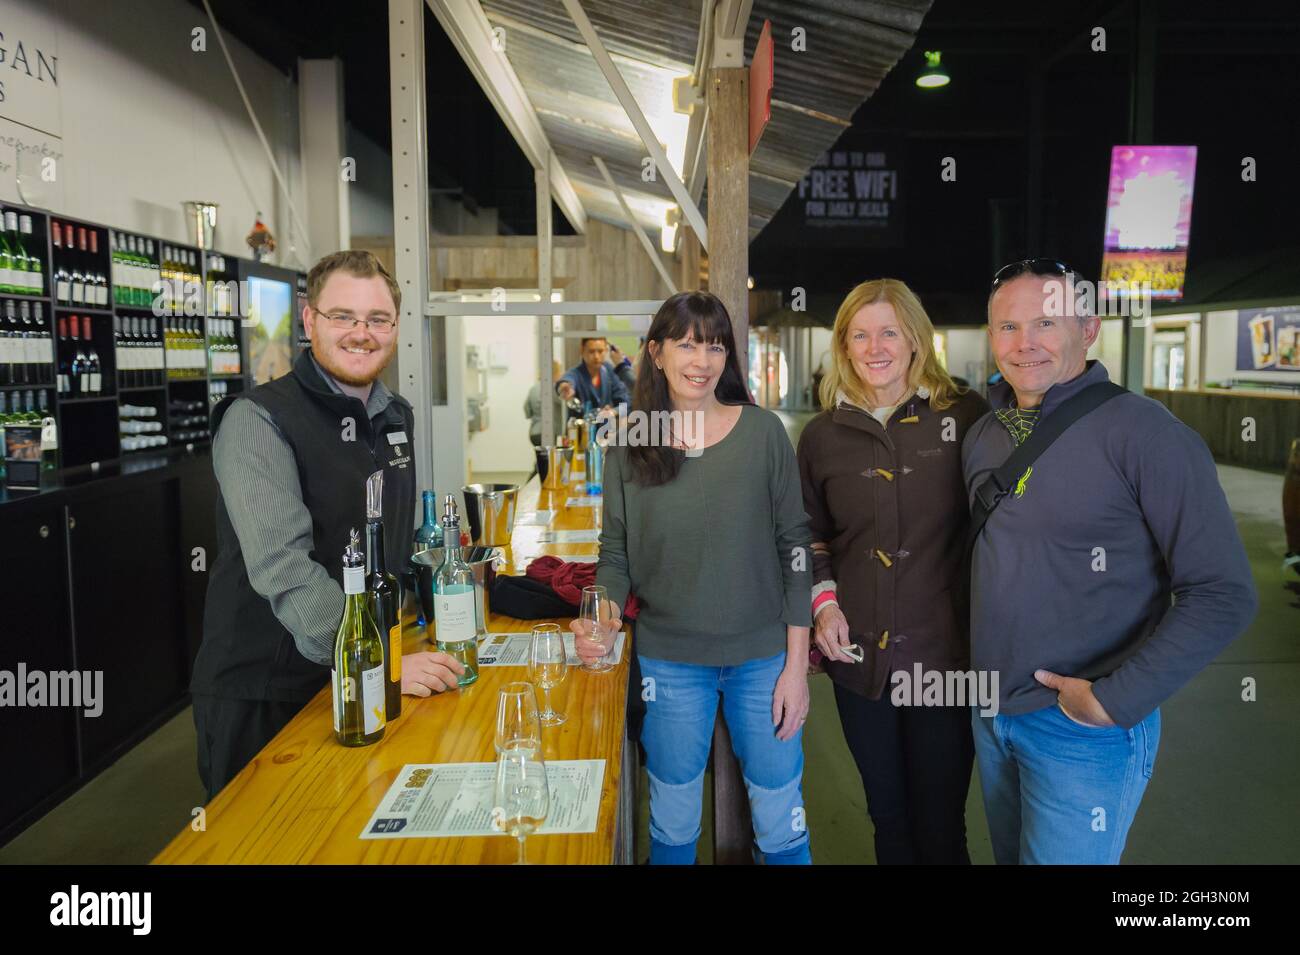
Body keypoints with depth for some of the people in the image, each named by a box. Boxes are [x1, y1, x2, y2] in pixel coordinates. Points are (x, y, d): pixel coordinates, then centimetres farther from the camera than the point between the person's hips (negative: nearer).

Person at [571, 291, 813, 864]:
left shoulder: (762, 432, -5)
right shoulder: (629, 446, -2)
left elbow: (794, 547, -3)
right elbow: (615, 553, 4)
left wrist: (796, 664, -5)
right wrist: (604, 613, -16)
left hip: (762, 658, 0)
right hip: (669, 661, 1)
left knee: (781, 827, 11)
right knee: (673, 827, 15)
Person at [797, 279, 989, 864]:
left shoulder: (966, 417, -5)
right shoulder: (823, 434, 3)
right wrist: (823, 600, -1)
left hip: (946, 653, -2)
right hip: (859, 656, 3)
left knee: (939, 828, 9)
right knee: (887, 816, 19)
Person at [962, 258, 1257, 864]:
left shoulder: (1143, 432, -16)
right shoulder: (981, 437, 4)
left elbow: (1223, 595, -17)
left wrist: (1117, 700, -19)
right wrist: (983, 674, 9)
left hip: (1084, 730, -6)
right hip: (990, 715, 6)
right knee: (1009, 853, 23)